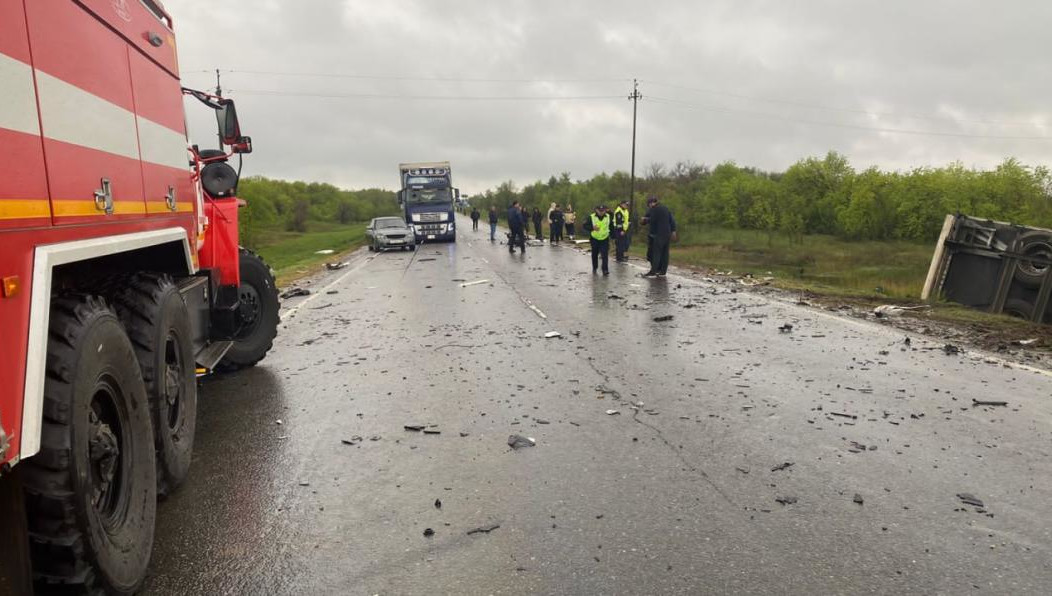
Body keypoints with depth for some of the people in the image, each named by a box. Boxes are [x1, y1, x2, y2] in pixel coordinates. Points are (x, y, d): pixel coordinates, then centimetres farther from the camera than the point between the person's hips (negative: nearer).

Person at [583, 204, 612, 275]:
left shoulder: (608, 217, -2)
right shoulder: (591, 217, -11)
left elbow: (611, 226, 13)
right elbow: (585, 226, -13)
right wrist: (592, 228, -30)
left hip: (605, 239, 0)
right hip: (594, 239, 0)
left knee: (605, 255, -11)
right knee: (594, 254, 14)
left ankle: (605, 270, -10)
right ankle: (594, 268, 32)